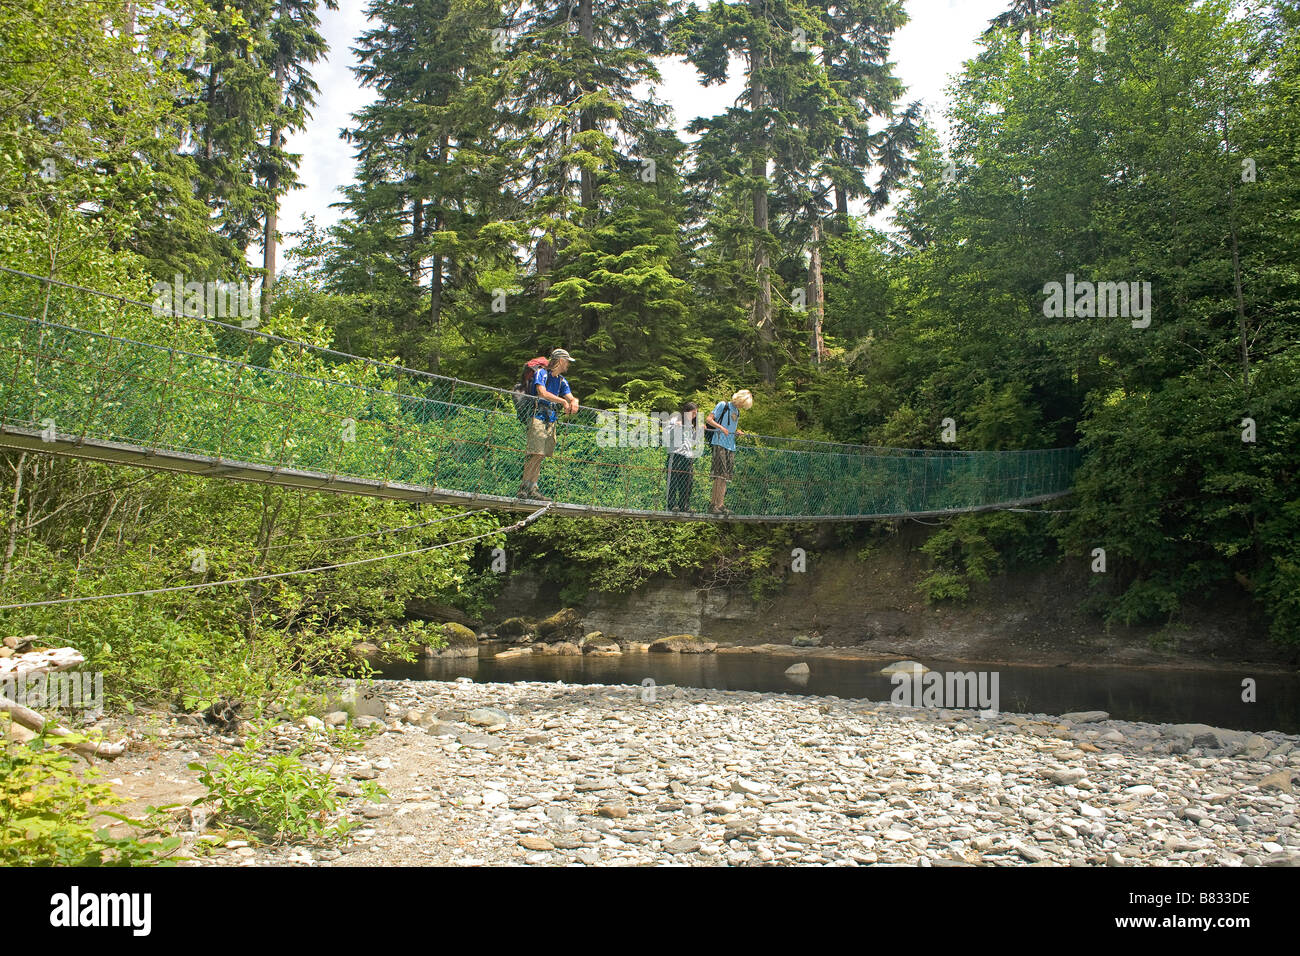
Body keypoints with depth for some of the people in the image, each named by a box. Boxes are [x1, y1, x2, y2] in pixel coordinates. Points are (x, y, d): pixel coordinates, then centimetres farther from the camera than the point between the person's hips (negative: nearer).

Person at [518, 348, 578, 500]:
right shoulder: (541, 373, -2)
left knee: (541, 455, 1)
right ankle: (523, 487, -13)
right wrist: (563, 401, -17)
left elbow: (571, 397, 13)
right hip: (538, 418, -7)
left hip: (551, 421, 7)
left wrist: (574, 402, -12)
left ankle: (532, 489, 1)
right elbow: (542, 392, -17)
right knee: (536, 454, -15)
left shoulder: (561, 380, 20)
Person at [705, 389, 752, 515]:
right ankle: (716, 505, -15)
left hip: (731, 446, 8)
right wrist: (720, 427, -18)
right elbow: (708, 419, -4)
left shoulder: (737, 412, 23)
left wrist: (737, 432, 8)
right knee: (720, 474, -14)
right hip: (719, 443, -8)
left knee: (726, 476, 3)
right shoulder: (723, 405, 2)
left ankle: (715, 503, 5)